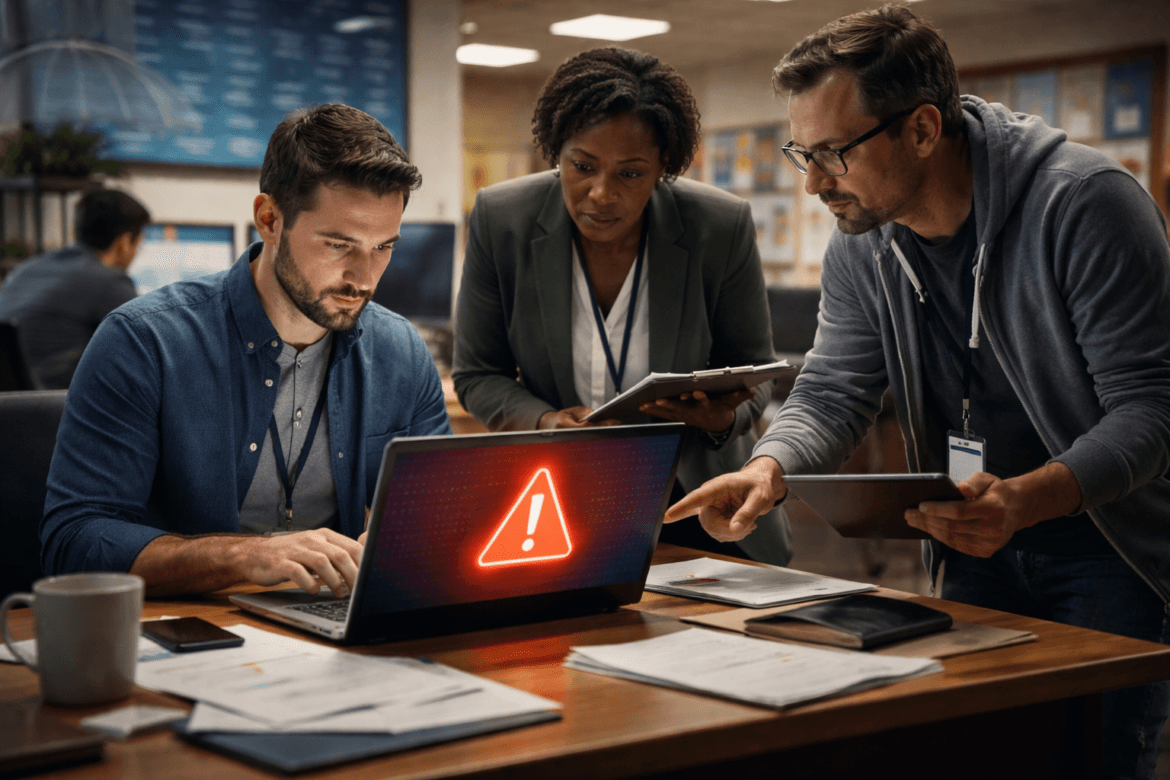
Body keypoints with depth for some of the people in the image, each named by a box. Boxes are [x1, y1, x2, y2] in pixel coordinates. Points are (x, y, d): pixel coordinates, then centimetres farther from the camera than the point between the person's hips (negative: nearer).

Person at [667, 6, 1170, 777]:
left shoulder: (1087, 201, -22)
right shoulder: (860, 246, -2)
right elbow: (832, 394, -1)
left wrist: (1028, 498, -40)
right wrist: (768, 468, -24)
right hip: (973, 548, 5)